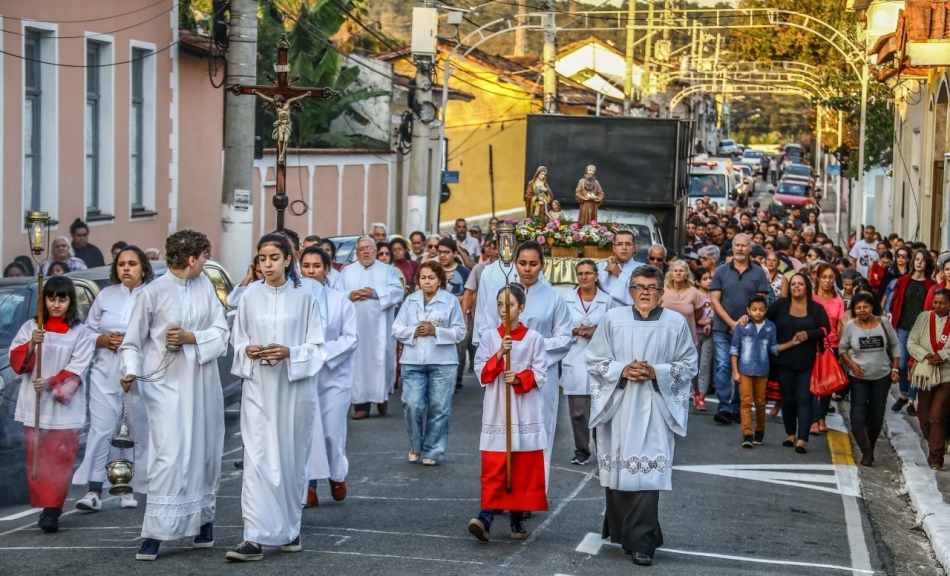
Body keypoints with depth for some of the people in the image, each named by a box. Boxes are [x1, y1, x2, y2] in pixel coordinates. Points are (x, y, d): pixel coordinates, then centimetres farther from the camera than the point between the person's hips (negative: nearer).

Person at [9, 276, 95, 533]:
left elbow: (76, 369, -5)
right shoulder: (30, 327, 7)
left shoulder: (80, 333, 2)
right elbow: (16, 361, 0)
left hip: (64, 405, -2)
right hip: (34, 404, 2)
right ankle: (45, 507, 10)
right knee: (37, 459, 3)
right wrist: (31, 344, -18)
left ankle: (52, 511, -7)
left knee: (60, 460, -7)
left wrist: (51, 382, -18)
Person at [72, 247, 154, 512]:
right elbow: (88, 331, 12)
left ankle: (131, 489, 13)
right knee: (100, 430, -5)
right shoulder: (105, 295, 11)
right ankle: (94, 491, -6)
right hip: (105, 373, 2)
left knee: (138, 432, 2)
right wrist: (104, 340, -6)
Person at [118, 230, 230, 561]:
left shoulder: (205, 285, 6)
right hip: (167, 384, -5)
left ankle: (203, 520, 25)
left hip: (203, 383, 5)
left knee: (204, 452, 10)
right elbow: (132, 343, -4)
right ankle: (154, 534, -9)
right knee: (168, 456, -12)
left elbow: (221, 332, 3)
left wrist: (190, 338, -13)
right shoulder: (152, 293, -9)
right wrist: (130, 371, -21)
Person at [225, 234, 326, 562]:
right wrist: (249, 350, -11)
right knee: (258, 460, -7)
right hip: (259, 388, 1)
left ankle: (290, 529, 24)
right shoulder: (250, 297, 4)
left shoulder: (304, 298, 0)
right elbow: (237, 340, 10)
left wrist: (289, 353, -16)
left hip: (294, 388, 0)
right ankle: (255, 538, -10)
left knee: (291, 459, 8)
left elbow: (317, 347, 0)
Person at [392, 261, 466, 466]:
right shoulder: (410, 301, 8)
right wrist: (413, 332, -11)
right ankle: (415, 446, 16)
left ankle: (432, 451, 14)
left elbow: (460, 332, -2)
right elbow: (396, 329, 7)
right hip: (413, 362, 1)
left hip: (443, 364, -1)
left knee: (439, 409, 2)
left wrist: (436, 331, -14)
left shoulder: (451, 301, 1)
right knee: (412, 405, -7)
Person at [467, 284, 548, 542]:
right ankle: (486, 517, -15)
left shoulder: (534, 338, 1)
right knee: (493, 469, -7)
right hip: (496, 412, 0)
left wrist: (519, 379, -20)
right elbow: (482, 373, -3)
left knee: (524, 469, 4)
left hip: (525, 413, 0)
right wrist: (499, 355, -17)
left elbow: (540, 375, -3)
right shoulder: (488, 337, 4)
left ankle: (517, 518, 13)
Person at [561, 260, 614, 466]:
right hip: (574, 361, 1)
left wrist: (597, 331, -11)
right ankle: (581, 450, 13)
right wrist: (574, 331, -10)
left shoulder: (607, 300, 2)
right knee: (578, 410, 2)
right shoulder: (567, 299, 5)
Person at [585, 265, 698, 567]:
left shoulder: (676, 323, 4)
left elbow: (689, 364, 4)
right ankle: (621, 530, 22)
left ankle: (641, 541, -8)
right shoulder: (613, 319, 5)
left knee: (648, 472, -9)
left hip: (654, 408, -1)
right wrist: (621, 370, -11)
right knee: (619, 467, 4)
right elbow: (594, 360, 6)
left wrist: (657, 372, -11)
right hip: (617, 406, 1)